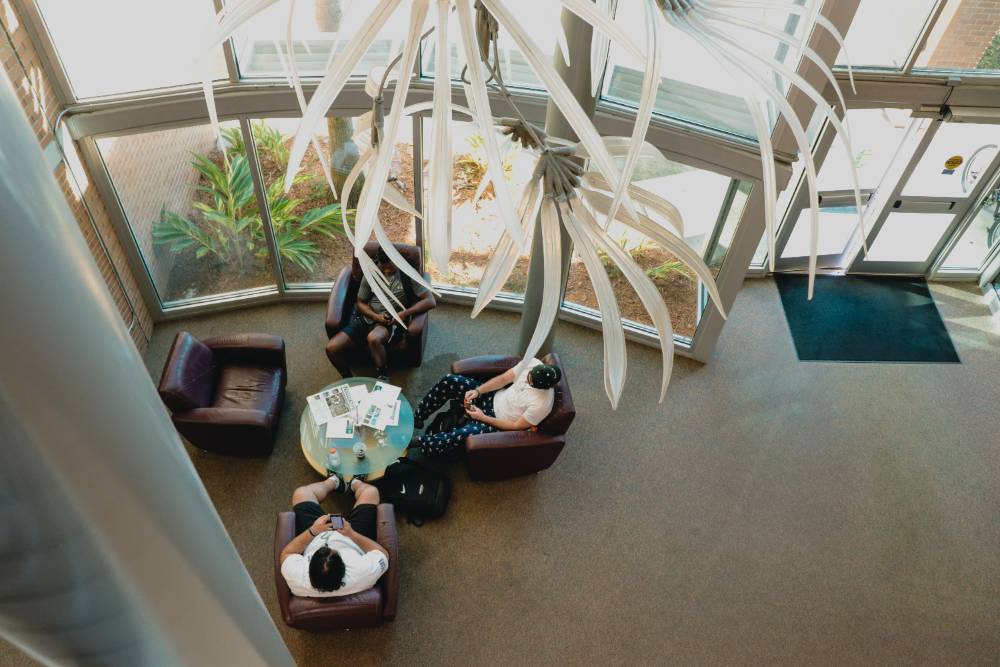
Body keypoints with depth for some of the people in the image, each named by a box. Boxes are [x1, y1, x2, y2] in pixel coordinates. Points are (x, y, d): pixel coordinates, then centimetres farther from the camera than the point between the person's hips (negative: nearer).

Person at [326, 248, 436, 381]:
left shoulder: (408, 275, -4)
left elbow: (431, 301, -9)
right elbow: (361, 302, 13)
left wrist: (405, 313, -21)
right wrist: (375, 316, -9)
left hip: (392, 322, -4)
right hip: (367, 318, 4)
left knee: (373, 338, -40)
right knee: (331, 348, -16)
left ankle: (383, 380, -21)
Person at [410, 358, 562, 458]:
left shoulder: (541, 404, -32)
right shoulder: (533, 363, -17)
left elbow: (517, 426, -20)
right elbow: (504, 378, -5)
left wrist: (482, 418, -18)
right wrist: (477, 391, -15)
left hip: (497, 422, -6)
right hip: (493, 398, 6)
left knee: (462, 435, -31)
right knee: (449, 381, -9)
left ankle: (416, 442, -8)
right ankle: (417, 417, 9)